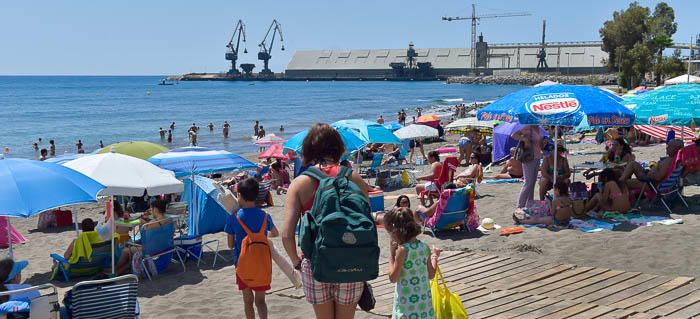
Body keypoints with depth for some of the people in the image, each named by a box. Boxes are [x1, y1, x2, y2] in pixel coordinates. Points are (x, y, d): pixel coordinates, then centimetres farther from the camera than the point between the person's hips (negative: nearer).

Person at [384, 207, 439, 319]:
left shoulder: (402, 250, -18)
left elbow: (393, 278, -12)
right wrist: (434, 256, 24)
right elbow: (431, 274, 9)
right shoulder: (425, 247, 1)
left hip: (407, 304, -6)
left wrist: (391, 255, -6)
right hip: (424, 301, 6)